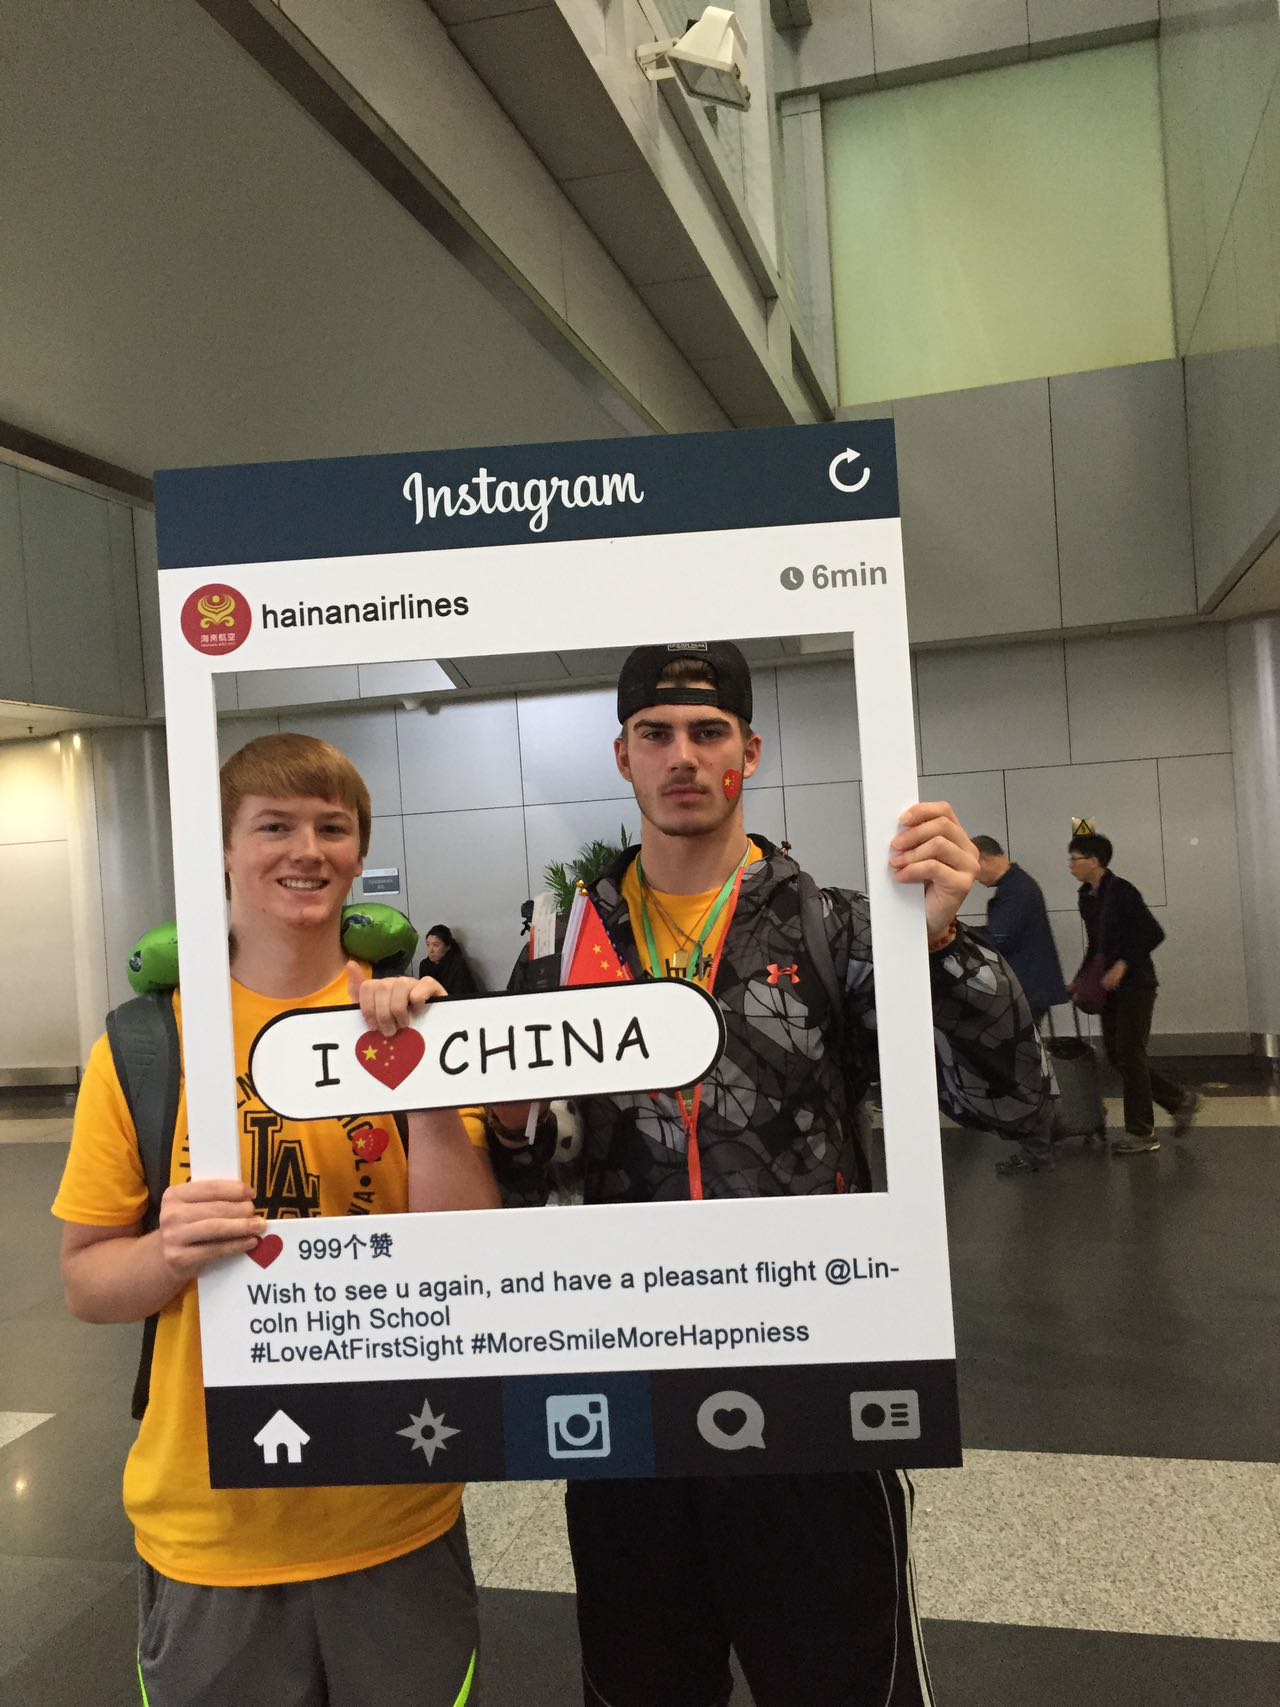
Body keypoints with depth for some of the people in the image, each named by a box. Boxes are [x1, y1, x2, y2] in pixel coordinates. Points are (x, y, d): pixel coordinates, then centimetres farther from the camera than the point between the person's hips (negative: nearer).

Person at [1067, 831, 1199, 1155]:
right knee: (1115, 1053, 8)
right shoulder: (1086, 897, 8)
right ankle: (1180, 1099, 24)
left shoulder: (1121, 891, -16)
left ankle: (1141, 1133, 6)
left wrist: (1123, 964, -22)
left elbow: (1154, 933, -18)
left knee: (1129, 1054, -5)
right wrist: (1080, 978, 9)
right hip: (1110, 985, 8)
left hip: (1135, 983, -8)